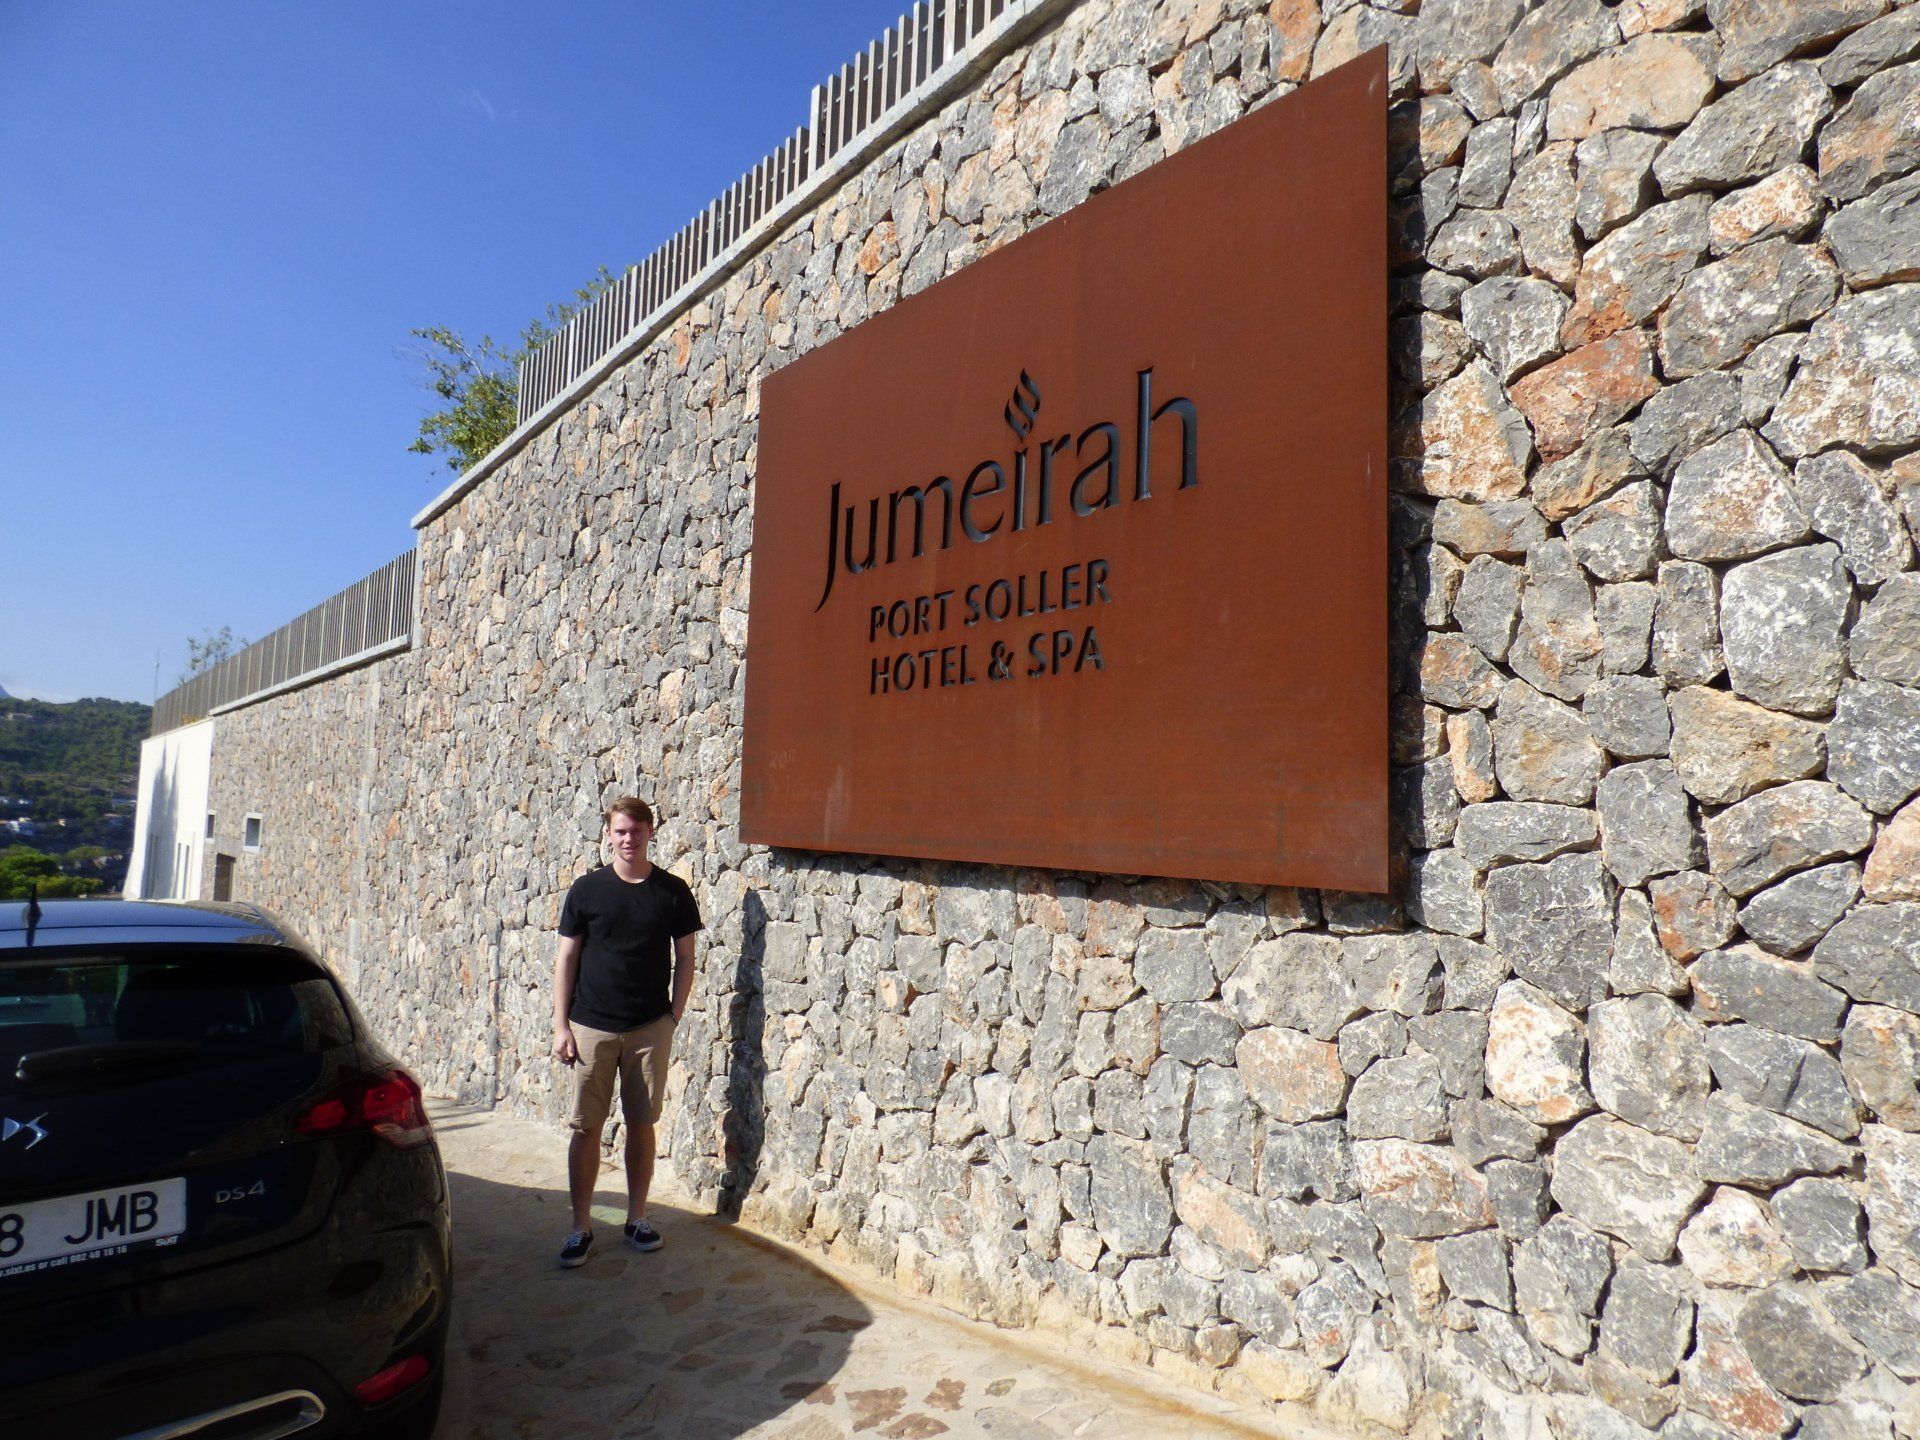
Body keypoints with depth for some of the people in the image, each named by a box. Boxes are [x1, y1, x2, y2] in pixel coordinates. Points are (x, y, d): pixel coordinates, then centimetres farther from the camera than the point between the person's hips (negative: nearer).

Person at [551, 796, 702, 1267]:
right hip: (592, 1028, 0)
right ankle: (581, 1227, 17)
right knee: (586, 1128, 4)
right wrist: (561, 1025, -2)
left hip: (651, 1029, 1)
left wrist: (674, 1016, 0)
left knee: (642, 1124, 10)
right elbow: (566, 959, 2)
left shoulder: (673, 892, 0)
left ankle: (637, 1218, 25)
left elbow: (685, 959, 6)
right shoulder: (586, 890, -1)